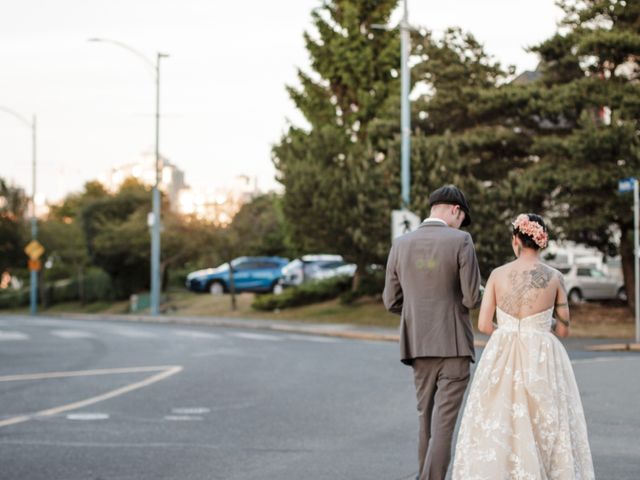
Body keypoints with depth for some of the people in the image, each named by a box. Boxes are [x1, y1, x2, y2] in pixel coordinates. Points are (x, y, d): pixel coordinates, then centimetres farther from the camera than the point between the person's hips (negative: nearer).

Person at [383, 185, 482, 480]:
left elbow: (392, 302, 7)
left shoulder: (401, 245, 4)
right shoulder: (460, 242, -10)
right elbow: (472, 298, -11)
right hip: (453, 344, -5)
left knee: (427, 419, 16)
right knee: (444, 423, -5)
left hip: (418, 345, 5)